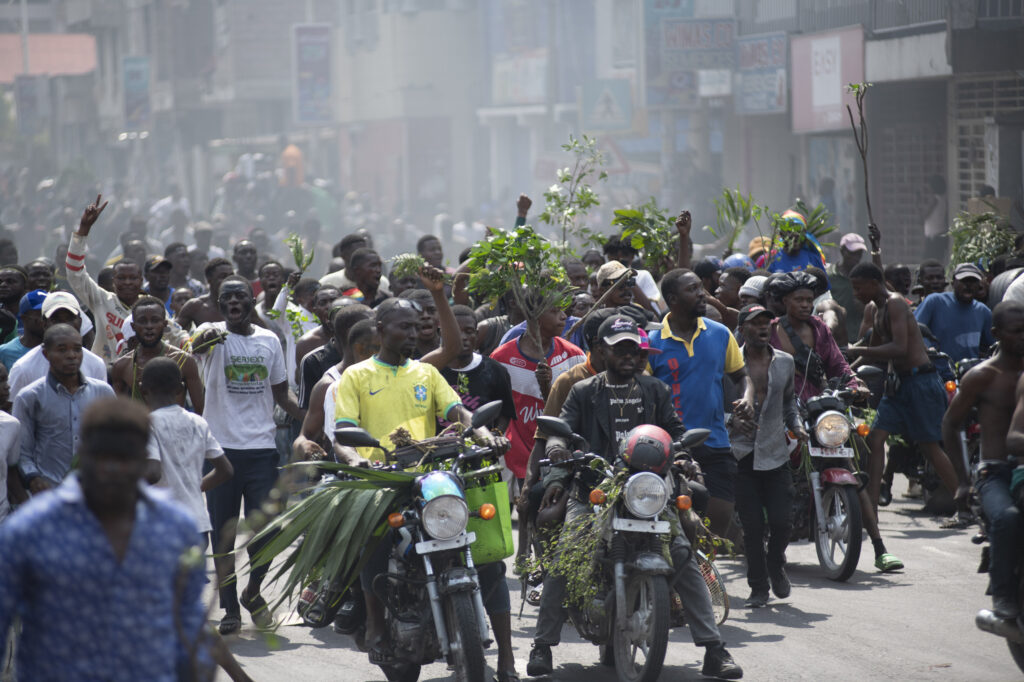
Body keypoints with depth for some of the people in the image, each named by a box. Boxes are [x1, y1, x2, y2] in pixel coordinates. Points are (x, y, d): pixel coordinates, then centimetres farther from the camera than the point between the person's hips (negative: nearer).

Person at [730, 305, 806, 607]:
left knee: (782, 521, -4)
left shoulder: (785, 362, 12)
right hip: (741, 454, -3)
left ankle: (776, 565, 27)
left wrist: (796, 425, 9)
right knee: (752, 526, -3)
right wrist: (731, 421, -16)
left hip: (775, 453, 3)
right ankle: (758, 587, 10)